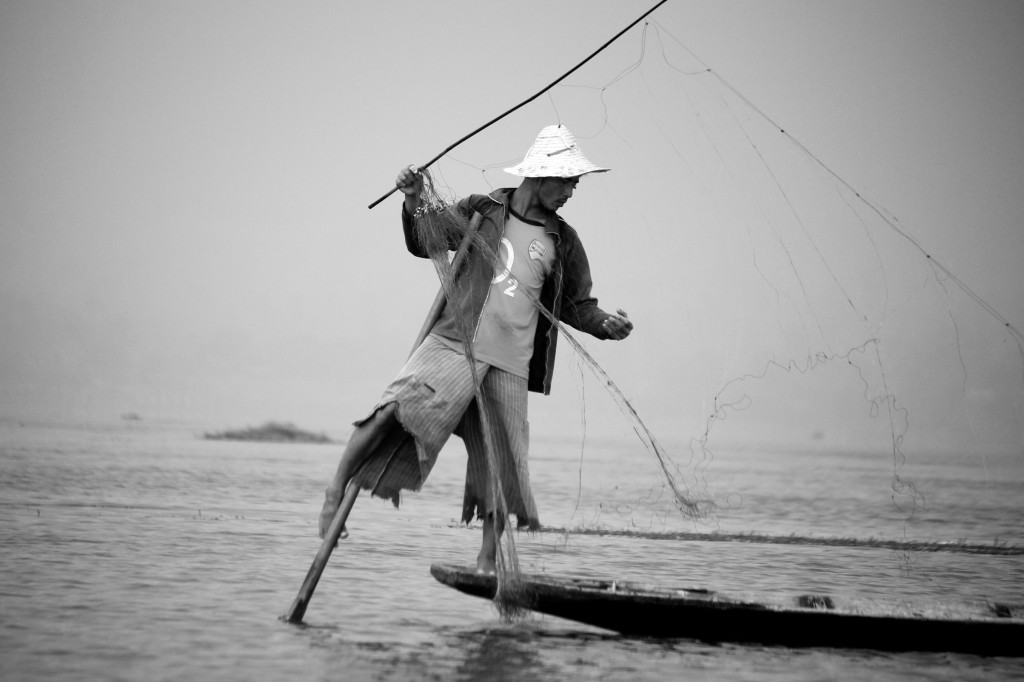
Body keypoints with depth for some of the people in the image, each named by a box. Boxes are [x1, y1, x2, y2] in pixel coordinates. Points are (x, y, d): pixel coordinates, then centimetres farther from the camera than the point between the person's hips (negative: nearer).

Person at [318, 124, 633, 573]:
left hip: (509, 364, 2)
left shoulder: (563, 242, 9)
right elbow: (424, 245, 14)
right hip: (452, 343, -2)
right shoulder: (481, 211, 4)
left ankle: (487, 561, 17)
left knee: (501, 467, 3)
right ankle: (337, 488, -5)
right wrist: (414, 203, -3)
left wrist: (605, 324, -4)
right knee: (394, 410, -21)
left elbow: (575, 305, 16)